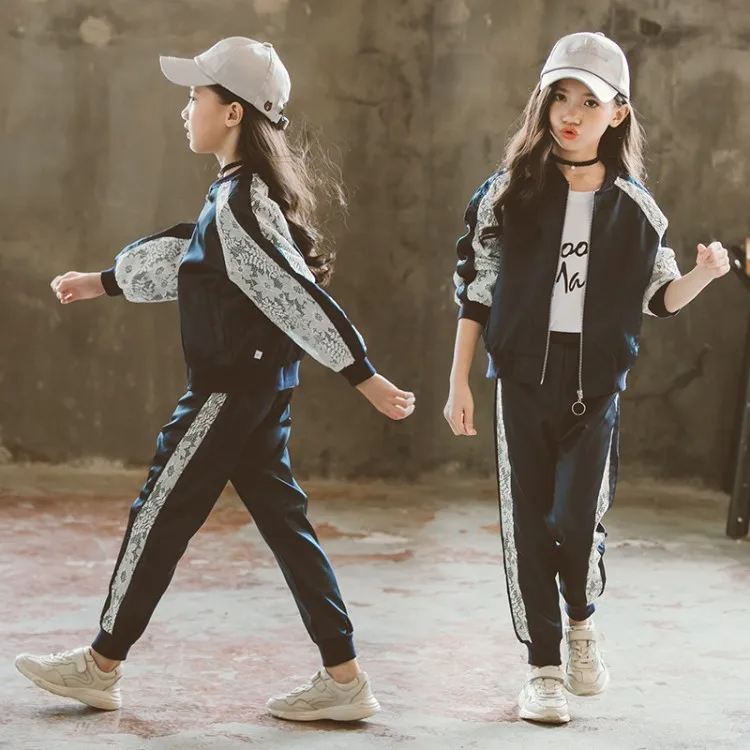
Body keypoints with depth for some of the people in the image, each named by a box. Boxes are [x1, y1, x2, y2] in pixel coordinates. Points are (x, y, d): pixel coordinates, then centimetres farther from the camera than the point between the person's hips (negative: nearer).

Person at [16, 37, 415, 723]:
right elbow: (182, 254, 27)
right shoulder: (240, 193, 12)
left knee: (160, 514, 2)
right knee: (283, 520, 9)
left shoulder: (240, 204, -19)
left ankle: (100, 667, 16)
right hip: (262, 384, 9)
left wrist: (366, 379, -24)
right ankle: (344, 679, 9)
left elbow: (299, 297, -22)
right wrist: (101, 283, 36)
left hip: (232, 388, -9)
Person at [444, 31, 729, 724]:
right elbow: (475, 290, 2)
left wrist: (704, 276, -15)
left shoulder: (633, 205, 1)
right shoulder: (510, 192, -1)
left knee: (578, 522, -8)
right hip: (522, 379, 0)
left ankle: (581, 619, 26)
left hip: (596, 385, 0)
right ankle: (543, 667, 18)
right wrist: (459, 383, 0)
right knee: (527, 525, 3)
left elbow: (659, 297, 6)